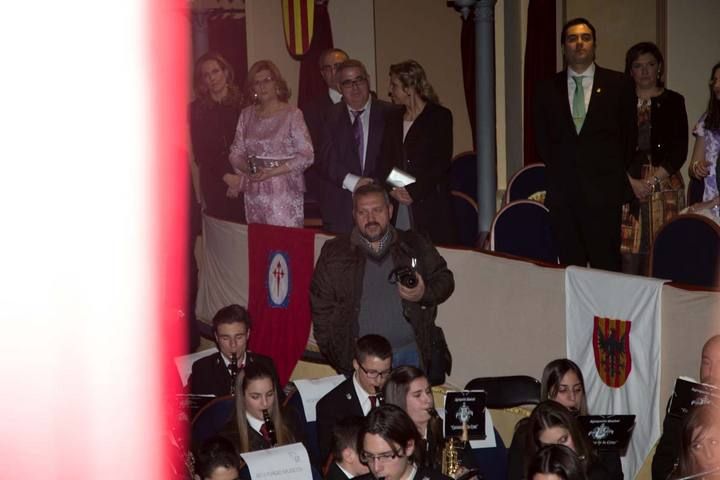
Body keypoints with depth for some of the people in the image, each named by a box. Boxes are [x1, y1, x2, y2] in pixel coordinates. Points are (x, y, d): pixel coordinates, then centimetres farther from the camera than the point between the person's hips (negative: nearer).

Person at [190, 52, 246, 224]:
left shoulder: (243, 104, 3)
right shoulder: (196, 109, 5)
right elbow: (199, 151, 3)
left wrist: (240, 178, -10)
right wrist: (227, 176, -7)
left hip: (244, 182, 0)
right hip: (214, 182, 0)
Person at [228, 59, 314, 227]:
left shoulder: (292, 114, -2)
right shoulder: (246, 114, 11)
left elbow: (306, 155, -7)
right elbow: (236, 153, 13)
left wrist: (272, 172, -13)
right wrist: (248, 168, -9)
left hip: (284, 192, -4)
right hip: (254, 193, 4)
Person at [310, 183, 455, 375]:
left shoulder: (415, 246, 8)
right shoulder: (334, 252, 4)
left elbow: (444, 280, 14)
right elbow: (321, 307, 5)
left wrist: (425, 294, -8)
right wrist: (332, 351, -2)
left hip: (410, 353, 1)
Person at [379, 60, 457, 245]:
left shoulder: (440, 116, 0)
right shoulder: (394, 118, 17)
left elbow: (441, 163, -7)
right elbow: (386, 161, 13)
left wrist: (414, 192, -13)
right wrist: (392, 190, -6)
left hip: (430, 205, -4)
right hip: (398, 208, 5)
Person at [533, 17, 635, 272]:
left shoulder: (616, 84, 5)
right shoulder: (547, 88, 10)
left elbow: (628, 133, 9)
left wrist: (616, 173, 7)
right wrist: (558, 171, 9)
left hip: (604, 187, -2)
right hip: (563, 188, 2)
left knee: (606, 264, -5)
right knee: (569, 264, 1)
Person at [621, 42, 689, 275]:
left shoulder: (673, 101, 8)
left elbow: (680, 150, 2)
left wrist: (653, 181, -9)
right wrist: (632, 181, -9)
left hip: (665, 184, 0)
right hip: (627, 184, 1)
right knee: (628, 252, -6)